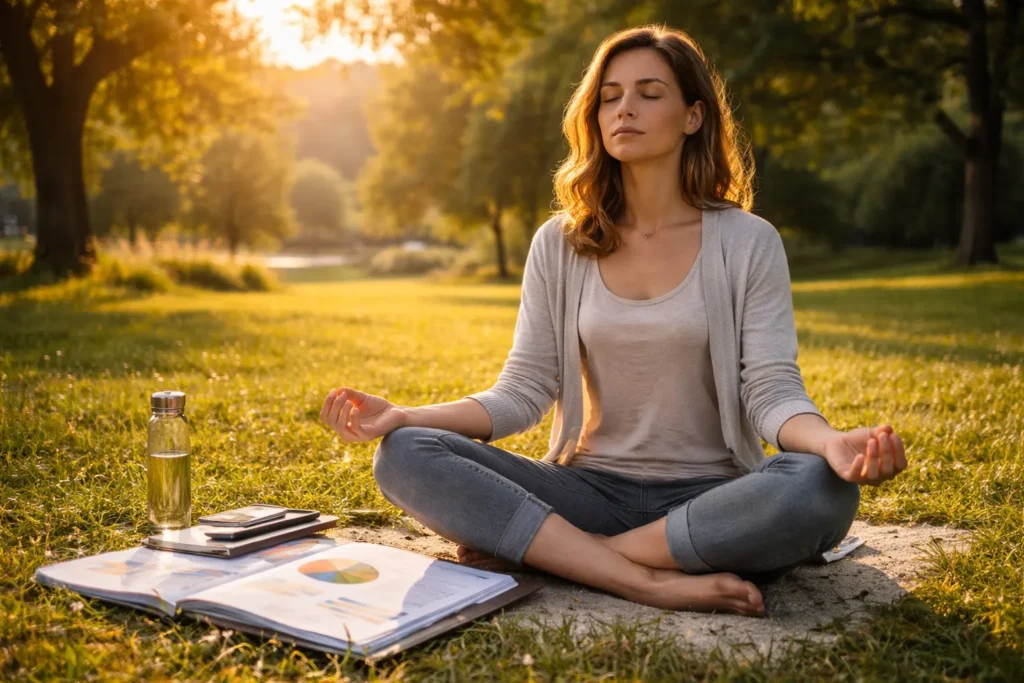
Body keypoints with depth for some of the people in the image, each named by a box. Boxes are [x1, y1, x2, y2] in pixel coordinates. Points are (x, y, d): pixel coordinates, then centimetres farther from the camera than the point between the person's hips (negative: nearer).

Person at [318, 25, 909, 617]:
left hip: (709, 497, -1)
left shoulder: (748, 243, -1)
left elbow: (773, 391, -8)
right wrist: (405, 415, -13)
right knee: (404, 456, -20)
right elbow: (524, 391, 2)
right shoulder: (559, 245, 5)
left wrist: (831, 443, -31)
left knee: (821, 490, -35)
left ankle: (533, 551, -22)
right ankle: (652, 582, -28)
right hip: (589, 490, 2)